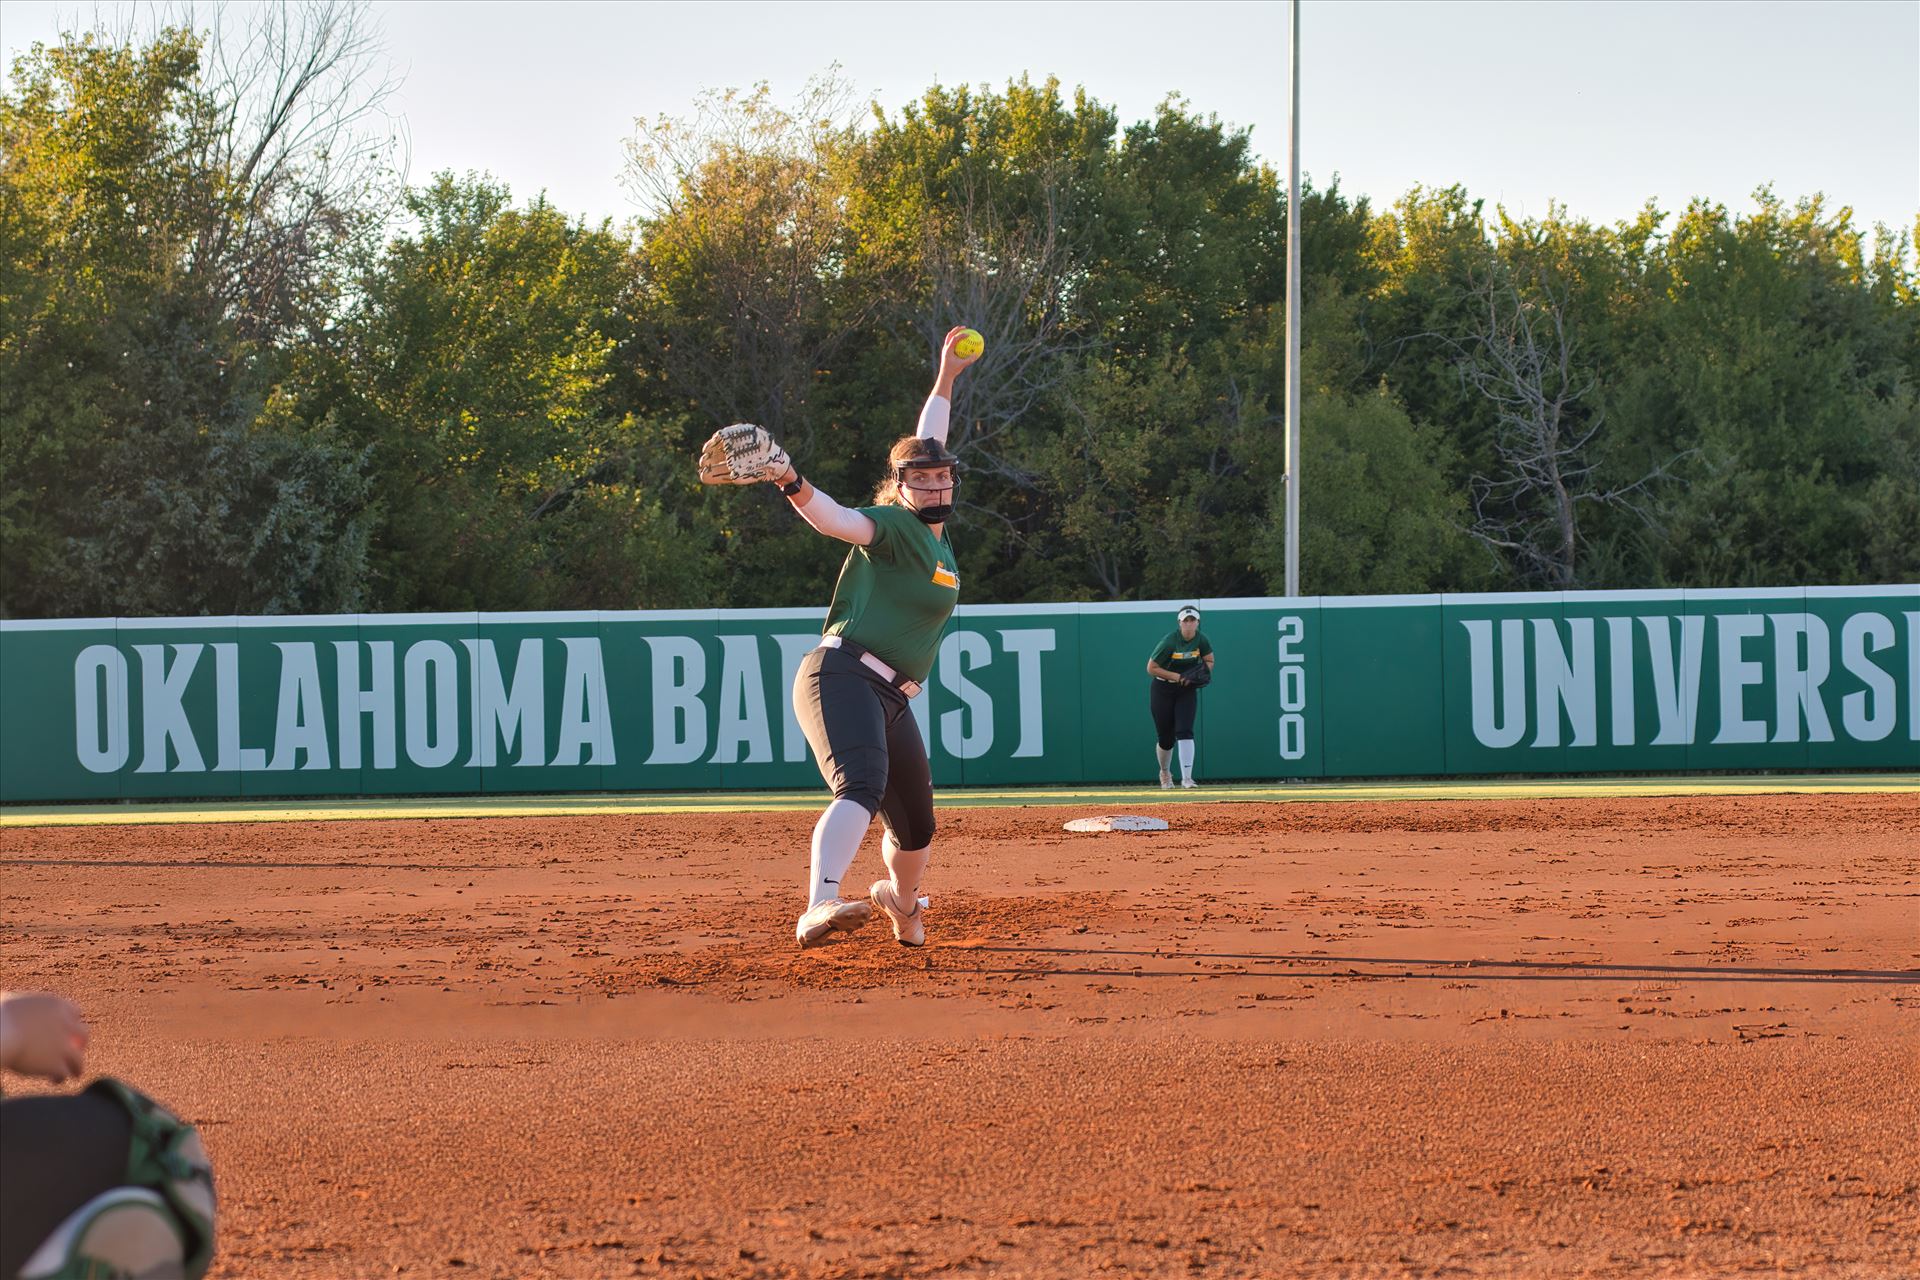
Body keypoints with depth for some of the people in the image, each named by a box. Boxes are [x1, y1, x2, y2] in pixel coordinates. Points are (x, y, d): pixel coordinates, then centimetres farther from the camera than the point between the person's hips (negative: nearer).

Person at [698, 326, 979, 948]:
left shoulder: (934, 534, 19)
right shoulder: (895, 526, -4)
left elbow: (928, 445, 33)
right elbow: (839, 520, -25)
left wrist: (945, 381, 42)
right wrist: (793, 487, -43)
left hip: (892, 702, 9)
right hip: (842, 678, -9)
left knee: (916, 831, 19)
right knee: (863, 786, -35)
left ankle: (899, 898, 51)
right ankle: (818, 908, -56)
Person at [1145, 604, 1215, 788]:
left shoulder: (1200, 639, -8)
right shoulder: (1169, 641, -21)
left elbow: (1209, 661, 9)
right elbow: (1151, 668, -17)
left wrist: (1203, 673, -14)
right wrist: (1177, 676, -24)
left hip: (1187, 690, 2)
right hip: (1163, 691, -2)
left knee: (1184, 732, -15)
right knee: (1165, 738, 4)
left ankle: (1187, 777, -19)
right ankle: (1165, 773, 32)